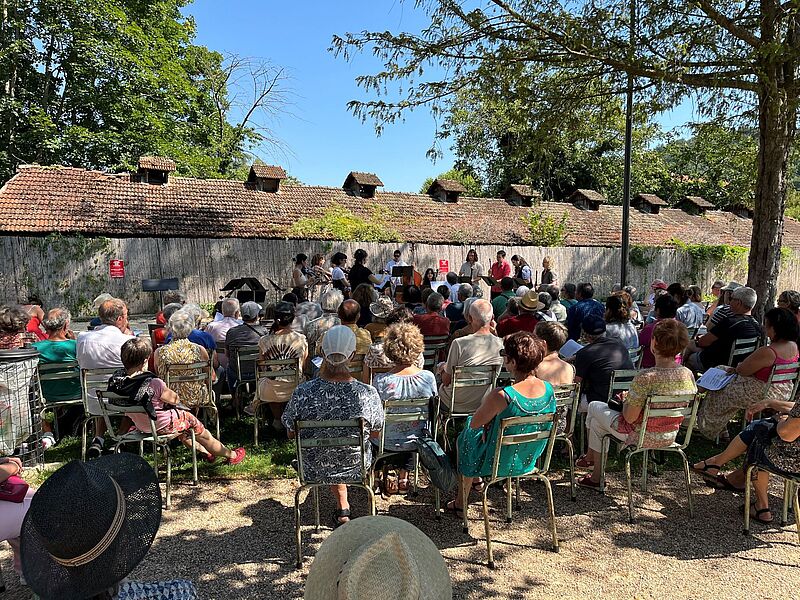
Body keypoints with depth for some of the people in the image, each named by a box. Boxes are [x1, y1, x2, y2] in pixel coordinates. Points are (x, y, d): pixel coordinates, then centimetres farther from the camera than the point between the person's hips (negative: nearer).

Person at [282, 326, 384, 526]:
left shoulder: (302, 393, -26)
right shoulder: (368, 394, -27)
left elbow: (291, 433, -8)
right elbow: (376, 433, -8)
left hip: (313, 470, 1)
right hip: (355, 468, 0)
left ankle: (342, 508, 42)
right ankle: (342, 508, 51)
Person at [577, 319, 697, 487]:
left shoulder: (646, 377, -31)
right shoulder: (688, 375, -11)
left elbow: (629, 417, -25)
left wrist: (625, 401, -2)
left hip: (641, 437, -7)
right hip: (670, 438, 7)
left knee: (594, 406, 18)